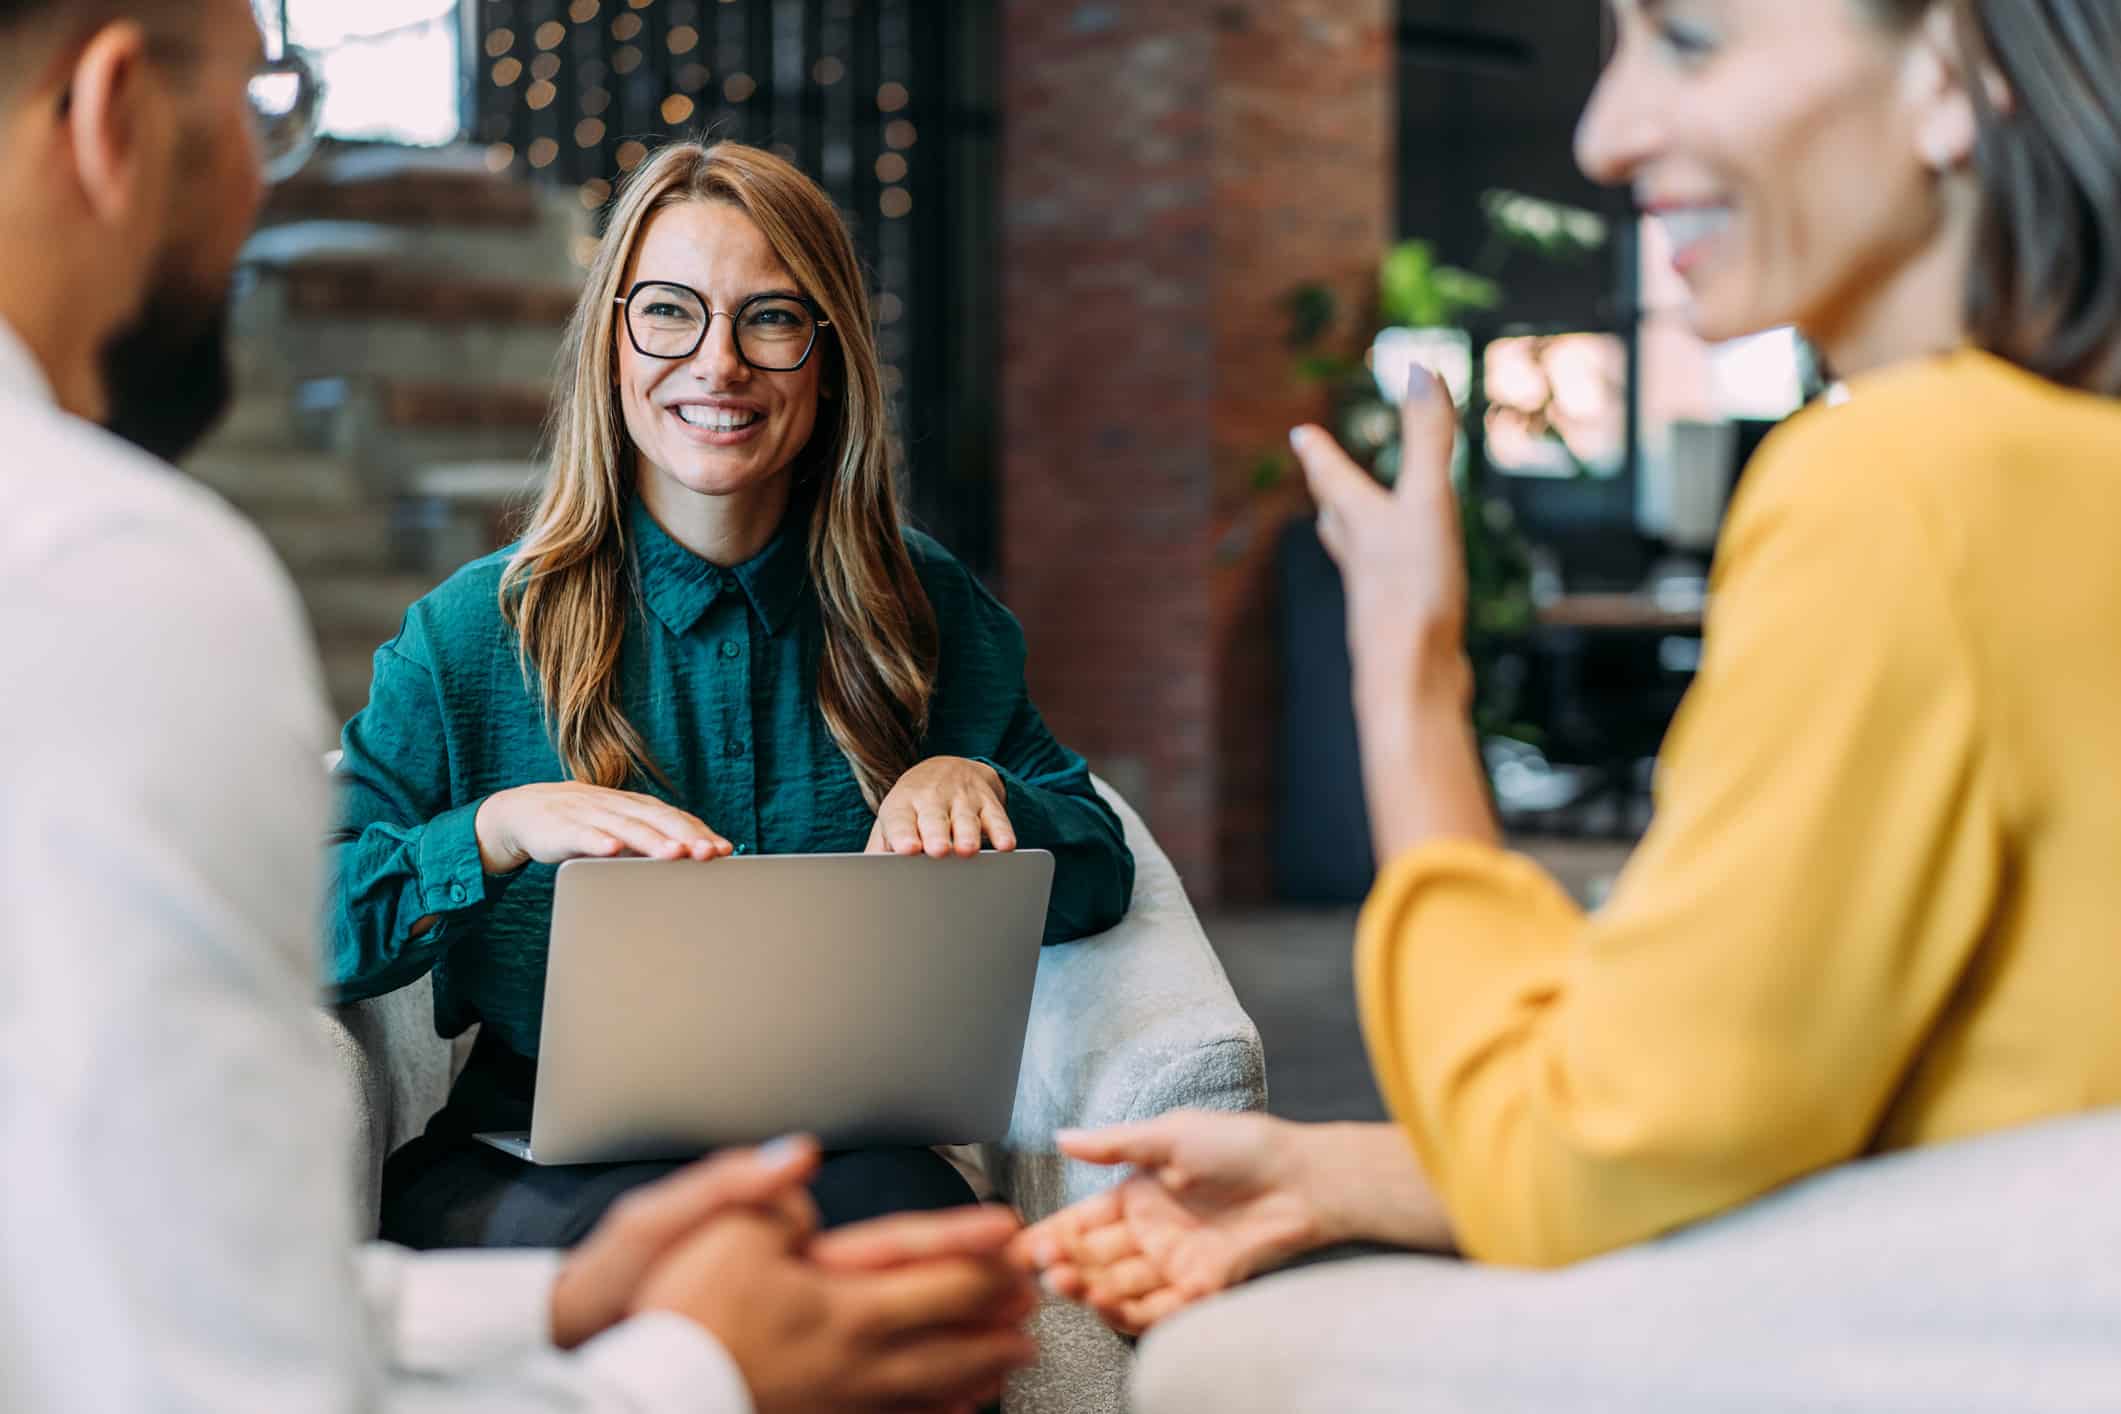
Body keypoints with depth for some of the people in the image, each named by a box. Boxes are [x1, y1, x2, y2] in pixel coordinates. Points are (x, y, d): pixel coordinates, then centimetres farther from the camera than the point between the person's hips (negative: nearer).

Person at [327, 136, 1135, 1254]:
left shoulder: (931, 615, 10)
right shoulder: (474, 634, 3)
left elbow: (1098, 877, 14)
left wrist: (972, 785, -7)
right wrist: (501, 828, -21)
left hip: (847, 1156, 2)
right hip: (528, 1183, -2)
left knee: (910, 1203, -35)